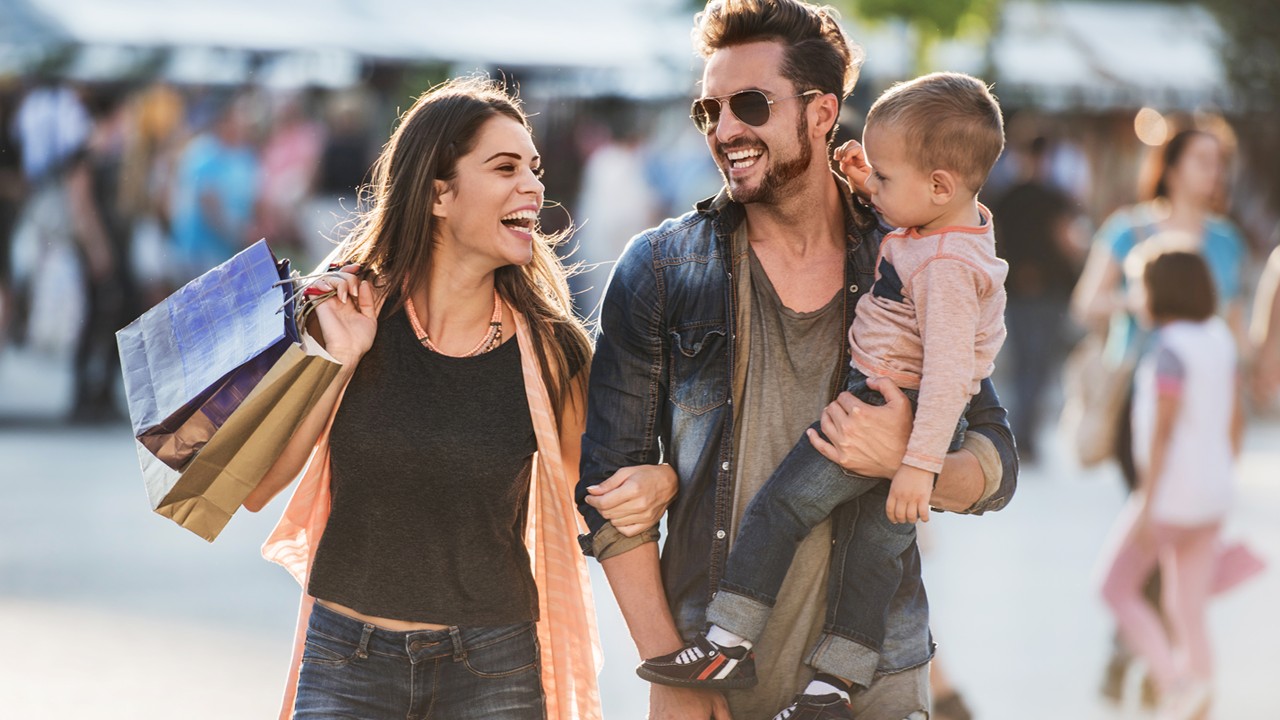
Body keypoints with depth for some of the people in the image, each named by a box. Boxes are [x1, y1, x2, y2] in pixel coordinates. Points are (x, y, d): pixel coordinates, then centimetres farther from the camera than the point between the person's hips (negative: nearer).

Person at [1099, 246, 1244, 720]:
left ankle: (1174, 682, -10)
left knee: (1117, 588, 5)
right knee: (1186, 614, 11)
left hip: (1170, 494, -8)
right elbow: (1235, 420, 14)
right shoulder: (1219, 338, 8)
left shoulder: (1171, 348, -16)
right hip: (1212, 495, 8)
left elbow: (1163, 429, -20)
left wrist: (1146, 504, -19)